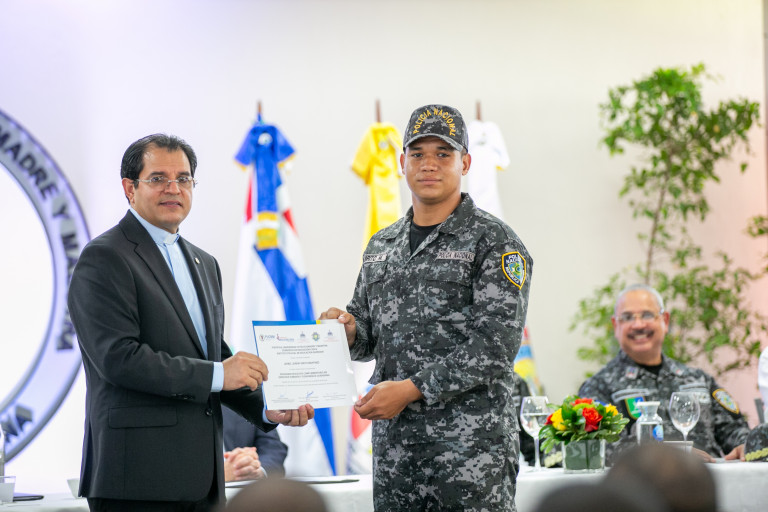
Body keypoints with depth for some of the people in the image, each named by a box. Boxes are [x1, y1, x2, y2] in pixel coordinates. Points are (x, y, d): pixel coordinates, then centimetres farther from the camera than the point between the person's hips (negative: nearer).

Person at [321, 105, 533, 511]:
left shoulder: (493, 242, -4)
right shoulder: (381, 247, 16)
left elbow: (495, 345, -12)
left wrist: (411, 389, -17)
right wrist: (347, 330, -2)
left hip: (470, 444, -6)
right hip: (393, 444, 6)